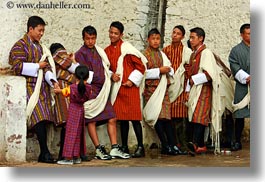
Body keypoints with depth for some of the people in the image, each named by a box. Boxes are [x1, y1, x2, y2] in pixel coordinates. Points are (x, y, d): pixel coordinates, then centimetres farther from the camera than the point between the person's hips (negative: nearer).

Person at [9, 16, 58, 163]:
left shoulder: (40, 47, 20)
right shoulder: (20, 46, -3)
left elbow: (47, 66, 13)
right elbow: (17, 67, -15)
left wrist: (52, 80, -5)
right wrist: (37, 66, -8)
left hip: (42, 88, 7)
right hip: (30, 88, -7)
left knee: (42, 120, 0)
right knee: (39, 118, -17)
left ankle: (43, 154, 2)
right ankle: (45, 153, -15)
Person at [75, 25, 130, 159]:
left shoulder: (98, 51, 17)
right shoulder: (81, 53, -4)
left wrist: (109, 77, 7)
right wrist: (102, 80, -6)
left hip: (102, 91, 6)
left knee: (112, 119, 1)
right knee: (91, 121, -3)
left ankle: (115, 149, 3)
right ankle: (98, 150, 3)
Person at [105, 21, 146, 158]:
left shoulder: (127, 48, -6)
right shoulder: (107, 51, 11)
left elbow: (141, 65, -7)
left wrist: (132, 80, -10)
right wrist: (111, 75, 0)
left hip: (130, 87, -6)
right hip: (117, 88, 6)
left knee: (134, 117, -5)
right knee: (122, 118, 9)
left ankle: (140, 147, 1)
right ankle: (124, 147, 16)